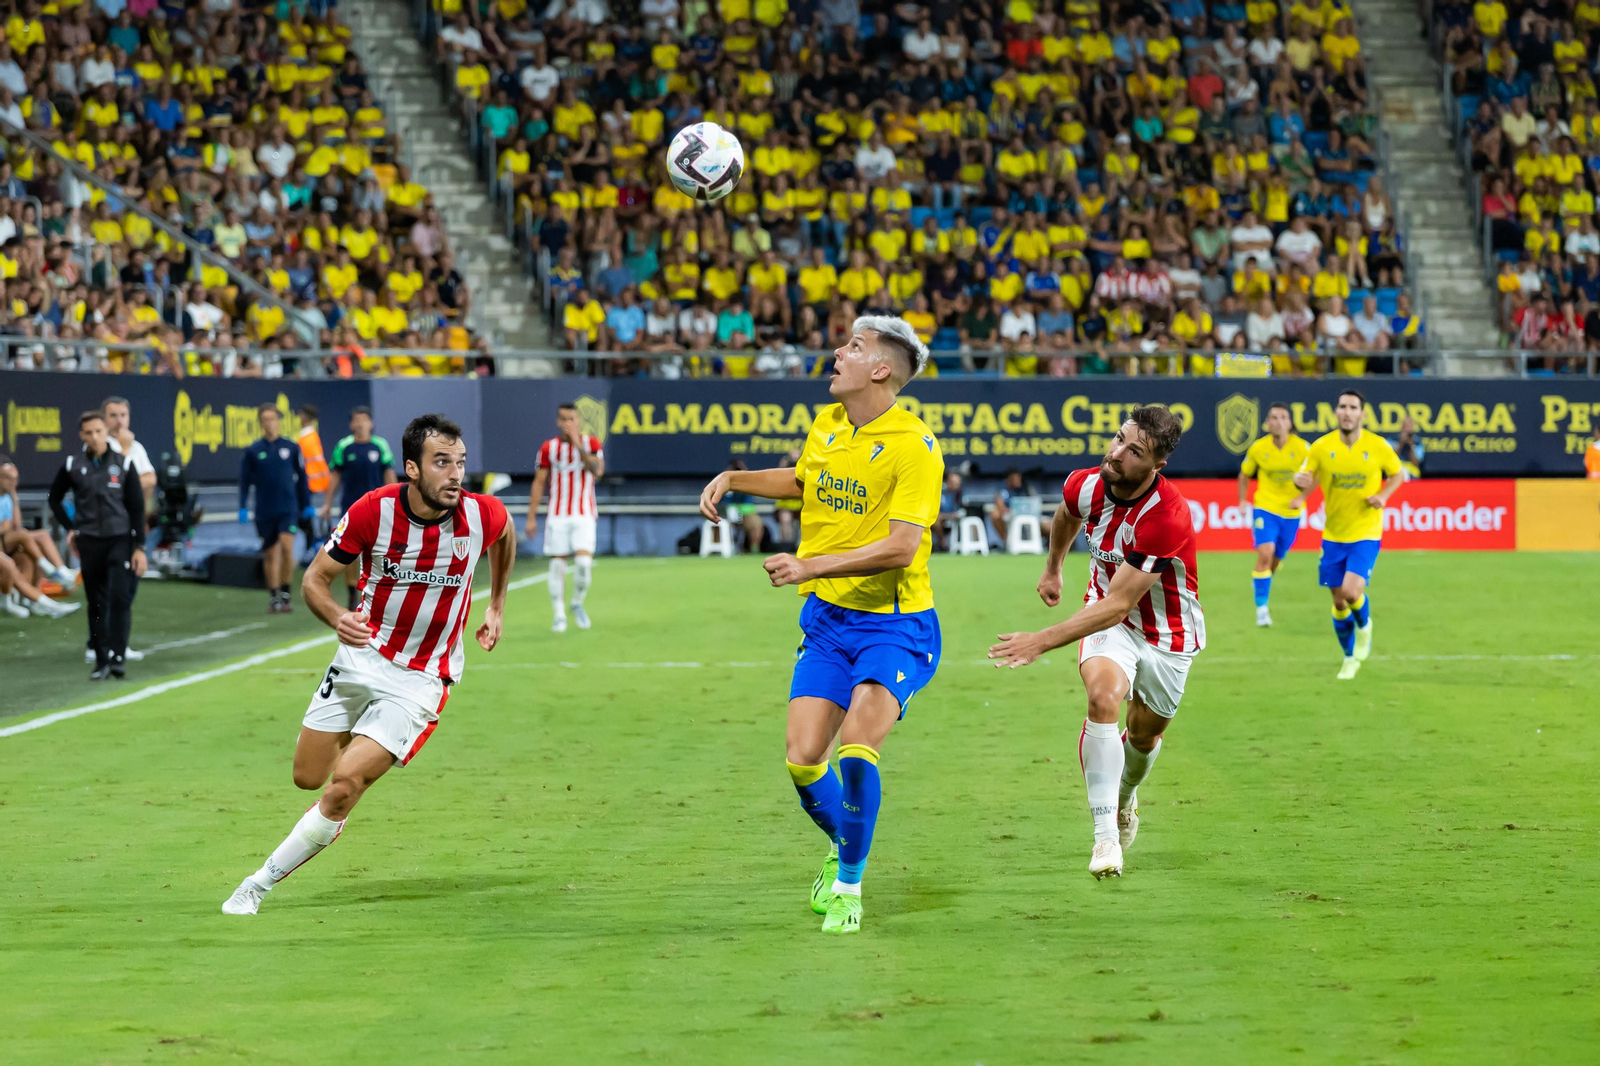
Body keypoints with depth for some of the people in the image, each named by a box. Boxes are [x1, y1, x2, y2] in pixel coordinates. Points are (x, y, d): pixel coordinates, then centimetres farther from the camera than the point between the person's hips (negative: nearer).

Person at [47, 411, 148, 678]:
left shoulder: (122, 463, -2)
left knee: (120, 598, -13)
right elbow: (55, 498, 16)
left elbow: (137, 507, 0)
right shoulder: (73, 465, 1)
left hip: (119, 539, -2)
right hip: (89, 543, 2)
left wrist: (139, 547, -5)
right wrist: (70, 528, 7)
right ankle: (101, 661, 11)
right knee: (96, 603, 5)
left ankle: (117, 657, -12)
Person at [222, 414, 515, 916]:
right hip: (362, 655, 2)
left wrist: (496, 606, 17)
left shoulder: (483, 515, -16)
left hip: (421, 680, -2)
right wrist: (338, 619, -29)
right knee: (307, 777, 11)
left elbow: (505, 535, 12)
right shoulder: (373, 511, -18)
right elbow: (314, 579, -8)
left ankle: (259, 884, -4)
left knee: (344, 784, -16)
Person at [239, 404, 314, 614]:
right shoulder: (253, 451, 3)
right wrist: (243, 508, -1)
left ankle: (285, 594, -6)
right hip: (264, 510, 1)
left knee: (287, 547, -17)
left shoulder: (291, 447, 4)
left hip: (288, 508, -1)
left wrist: (307, 506, 11)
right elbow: (244, 481, 6)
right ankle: (274, 598, 14)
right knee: (271, 554, 6)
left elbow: (301, 477, 11)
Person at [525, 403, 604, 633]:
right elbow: (539, 483, 7)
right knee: (557, 563, -3)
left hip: (583, 515, -1)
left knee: (584, 562, -14)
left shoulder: (591, 443, 2)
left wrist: (578, 446, -23)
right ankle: (559, 614, 7)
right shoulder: (548, 448, 4)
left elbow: (597, 470, -15)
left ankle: (578, 604, 11)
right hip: (557, 516, 1)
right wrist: (531, 517, 3)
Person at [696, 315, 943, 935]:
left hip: (894, 624, -6)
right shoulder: (826, 426, 6)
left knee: (856, 744, -23)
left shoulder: (913, 445, -17)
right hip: (827, 620, 6)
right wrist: (734, 480, 16)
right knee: (802, 758, -4)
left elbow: (901, 547, -25)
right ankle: (842, 848, 27)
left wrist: (810, 566, -30)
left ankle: (849, 886, -5)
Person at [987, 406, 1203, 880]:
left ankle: (1124, 799, 51)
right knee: (1104, 695, -27)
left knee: (1145, 735, 14)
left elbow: (1117, 605, -35)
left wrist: (1042, 641, -36)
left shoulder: (1167, 518, -36)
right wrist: (1053, 567, 27)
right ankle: (1105, 835, -27)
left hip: (1168, 635, -2)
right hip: (1109, 621, 2)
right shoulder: (1086, 485, -18)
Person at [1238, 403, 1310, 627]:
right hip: (1265, 508, -2)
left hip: (1291, 512, 2)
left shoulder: (1301, 447, -10)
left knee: (1275, 560, 13)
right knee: (1265, 553, -20)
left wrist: (1301, 498, -14)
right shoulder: (1258, 448, -8)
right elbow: (1245, 474, 10)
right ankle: (1261, 607, -16)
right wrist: (1243, 500, 0)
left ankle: (1263, 598, 39)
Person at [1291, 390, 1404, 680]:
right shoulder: (1321, 447, -6)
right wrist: (1301, 483, -21)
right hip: (1333, 535, 2)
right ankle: (1350, 657, 30)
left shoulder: (1378, 446, -9)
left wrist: (1383, 495, -11)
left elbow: (1398, 473, 8)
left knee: (1351, 592, -21)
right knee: (1339, 602, 7)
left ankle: (1364, 626, 14)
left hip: (1366, 533, -2)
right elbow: (1304, 478, 4)